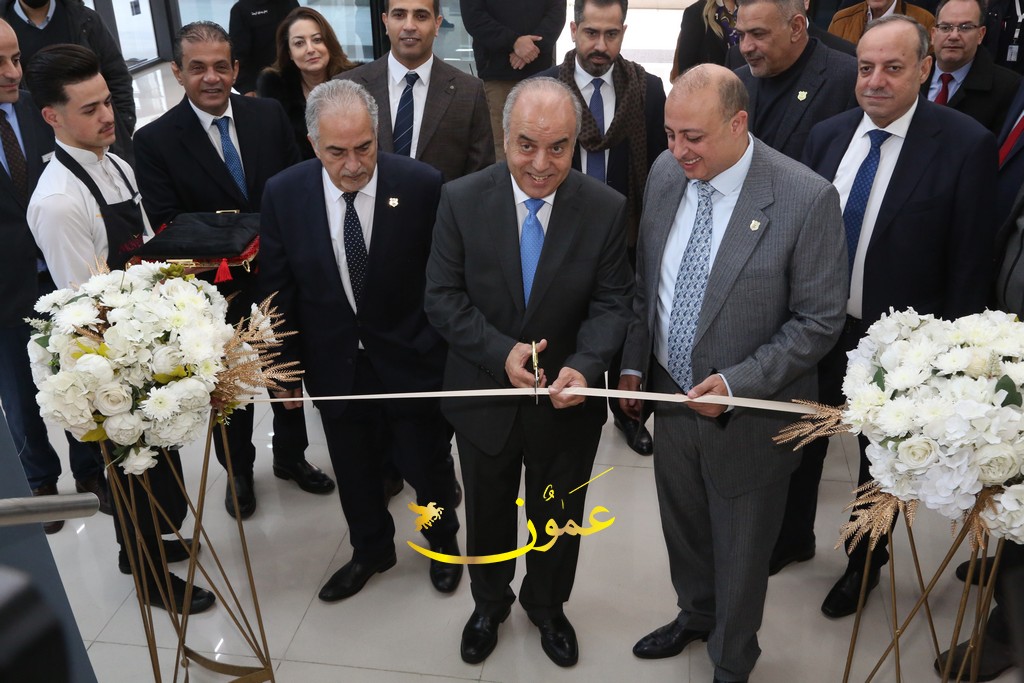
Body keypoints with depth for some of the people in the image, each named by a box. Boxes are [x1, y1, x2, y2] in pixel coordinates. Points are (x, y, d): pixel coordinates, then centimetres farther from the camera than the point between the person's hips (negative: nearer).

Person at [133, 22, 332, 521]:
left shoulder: (269, 115, -4)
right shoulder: (155, 140, -13)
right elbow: (166, 228, -14)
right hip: (218, 292, -2)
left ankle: (291, 457, 45)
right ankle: (238, 472, 42)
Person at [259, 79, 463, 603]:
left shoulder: (422, 185, -17)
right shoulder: (283, 194, -10)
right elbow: (278, 290, -1)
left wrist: (450, 351, -5)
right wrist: (286, 366, 3)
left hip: (413, 360, -2)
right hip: (335, 365, 2)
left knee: (427, 464, 16)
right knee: (354, 472, 21)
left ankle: (443, 540, 47)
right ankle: (371, 551, 49)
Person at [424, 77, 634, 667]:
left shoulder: (607, 209, -15)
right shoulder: (462, 200, -15)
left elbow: (611, 303, -11)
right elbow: (444, 297, -12)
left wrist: (584, 367, -30)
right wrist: (501, 352, -26)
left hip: (568, 399, 0)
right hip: (486, 395, 0)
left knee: (559, 518, 23)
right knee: (487, 513, 24)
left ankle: (547, 604, 53)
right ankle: (490, 603, 53)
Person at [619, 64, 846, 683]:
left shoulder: (806, 198, -22)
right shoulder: (667, 173, -5)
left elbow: (820, 320, -16)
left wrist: (737, 383, -24)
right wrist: (634, 361, 6)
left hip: (749, 414, -5)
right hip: (671, 396, 5)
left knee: (740, 555, 17)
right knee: (684, 529, 27)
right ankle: (695, 615, 57)